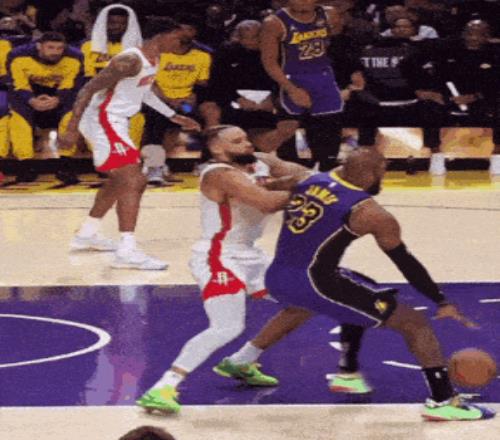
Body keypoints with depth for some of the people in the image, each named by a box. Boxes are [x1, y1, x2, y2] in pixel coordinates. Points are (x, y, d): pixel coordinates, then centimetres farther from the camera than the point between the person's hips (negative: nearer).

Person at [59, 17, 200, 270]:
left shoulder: (152, 60, 7)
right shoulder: (130, 61, -23)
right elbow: (88, 89, -25)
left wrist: (173, 116, 30)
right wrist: (72, 130, -29)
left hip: (114, 122, 11)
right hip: (102, 121, -11)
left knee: (120, 181, 25)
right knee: (133, 182, -18)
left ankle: (87, 235, 39)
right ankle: (127, 252, -24)